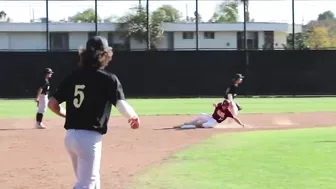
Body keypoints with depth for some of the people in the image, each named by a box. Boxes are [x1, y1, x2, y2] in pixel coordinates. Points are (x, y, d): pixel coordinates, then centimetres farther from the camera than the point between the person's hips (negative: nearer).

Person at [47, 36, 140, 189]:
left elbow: (52, 104, 9)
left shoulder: (73, 76, 8)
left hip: (70, 136, 7)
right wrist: (134, 117, 4)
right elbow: (123, 108, -17)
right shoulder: (108, 79, -8)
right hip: (89, 138, -7)